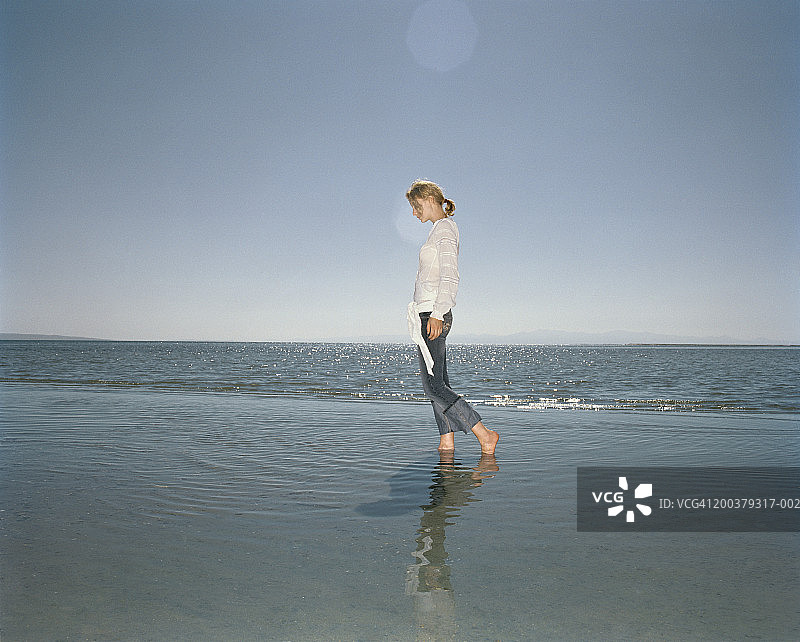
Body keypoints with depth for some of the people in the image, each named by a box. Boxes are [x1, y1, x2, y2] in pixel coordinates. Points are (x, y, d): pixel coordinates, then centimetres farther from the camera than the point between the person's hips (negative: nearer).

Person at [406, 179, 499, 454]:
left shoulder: (444, 228, -8)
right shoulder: (439, 229, 20)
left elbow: (450, 277, -18)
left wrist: (437, 314, -24)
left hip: (433, 314, -10)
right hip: (428, 313, 10)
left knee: (433, 385, -11)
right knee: (438, 383, 9)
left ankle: (485, 434, -8)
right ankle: (447, 442, 13)